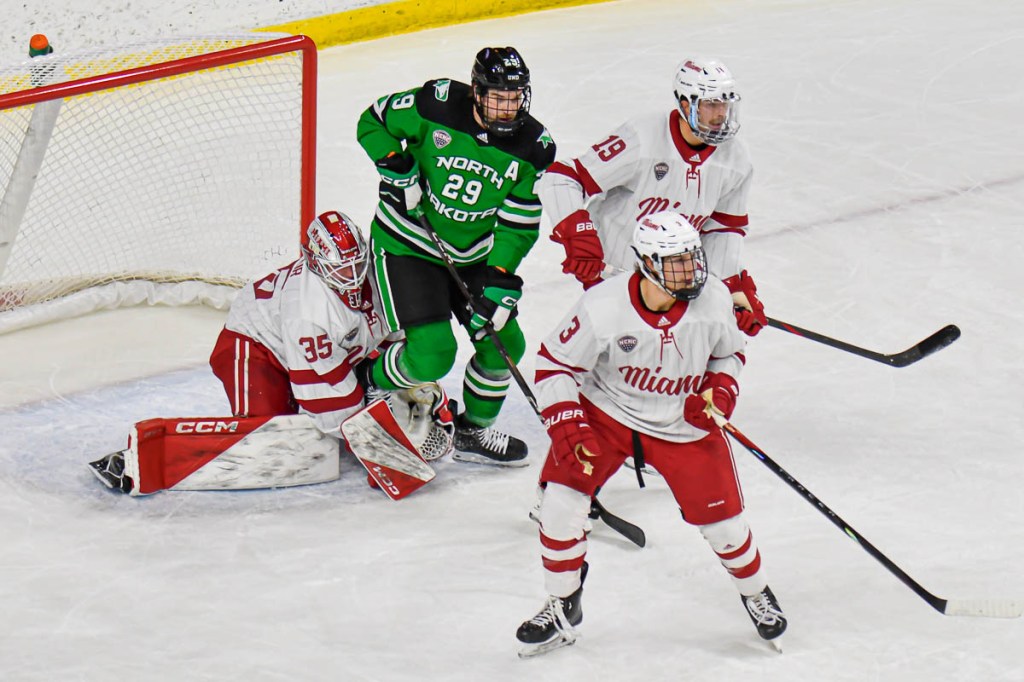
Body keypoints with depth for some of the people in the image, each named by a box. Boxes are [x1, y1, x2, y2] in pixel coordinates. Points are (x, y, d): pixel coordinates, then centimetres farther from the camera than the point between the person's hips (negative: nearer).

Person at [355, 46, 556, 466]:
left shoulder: (532, 147, -10)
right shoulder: (437, 104, -20)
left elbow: (518, 226, -8)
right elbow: (373, 122, -5)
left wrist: (499, 281, -19)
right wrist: (397, 168, -19)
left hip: (473, 254, 5)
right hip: (407, 242, -5)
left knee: (504, 343, 4)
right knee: (431, 353, -17)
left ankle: (474, 431, 28)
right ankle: (373, 385, 14)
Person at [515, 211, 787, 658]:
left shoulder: (713, 299, -17)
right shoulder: (603, 308, -27)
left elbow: (729, 352, 5)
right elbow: (554, 364, -15)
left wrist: (720, 390, -13)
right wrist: (568, 429, -21)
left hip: (683, 424, 1)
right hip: (605, 411, -1)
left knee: (720, 516, 0)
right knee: (561, 498, -12)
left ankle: (755, 591, 33)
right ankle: (562, 608, 9)